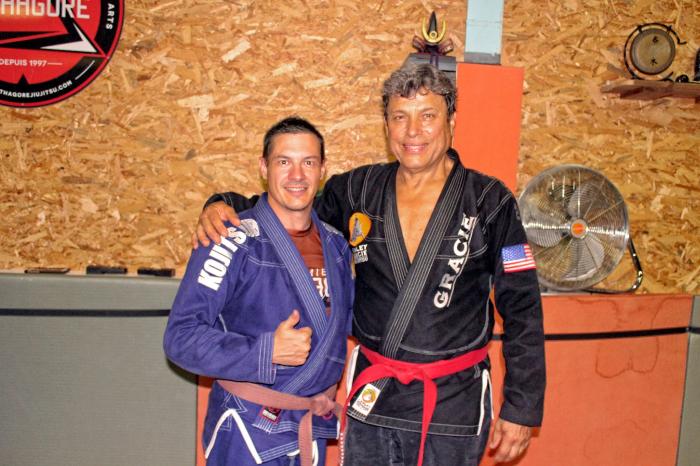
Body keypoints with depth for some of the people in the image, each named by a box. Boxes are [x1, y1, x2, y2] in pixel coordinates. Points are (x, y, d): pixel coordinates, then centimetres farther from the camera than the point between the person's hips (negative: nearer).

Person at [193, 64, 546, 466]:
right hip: (373, 395, 3)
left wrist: (522, 408, -7)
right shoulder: (359, 191, 0)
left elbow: (523, 310, -6)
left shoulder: (489, 202, -8)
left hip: (454, 403, -2)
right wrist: (225, 205, -6)